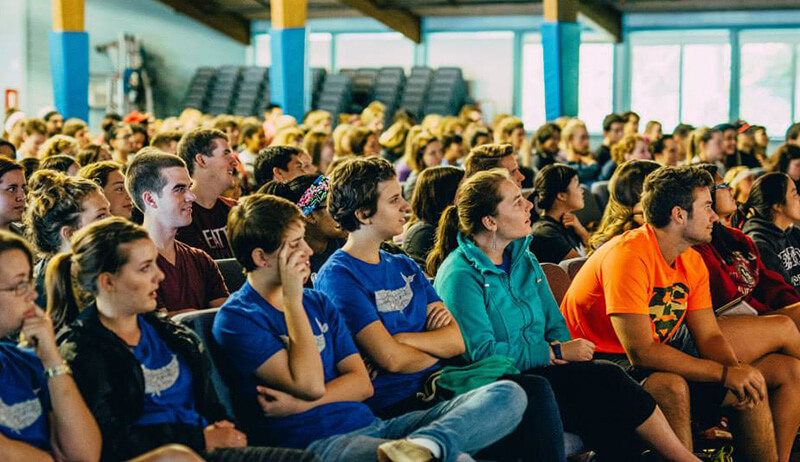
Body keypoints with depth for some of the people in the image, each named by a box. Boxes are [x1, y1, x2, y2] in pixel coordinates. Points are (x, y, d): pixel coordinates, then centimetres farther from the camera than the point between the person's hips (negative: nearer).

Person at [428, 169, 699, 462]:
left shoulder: (524, 259, 14)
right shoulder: (459, 275, -11)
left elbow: (555, 323, 15)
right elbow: (482, 352, -18)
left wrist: (561, 348, -10)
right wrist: (557, 352, -15)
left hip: (541, 369, 7)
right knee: (605, 378, -23)